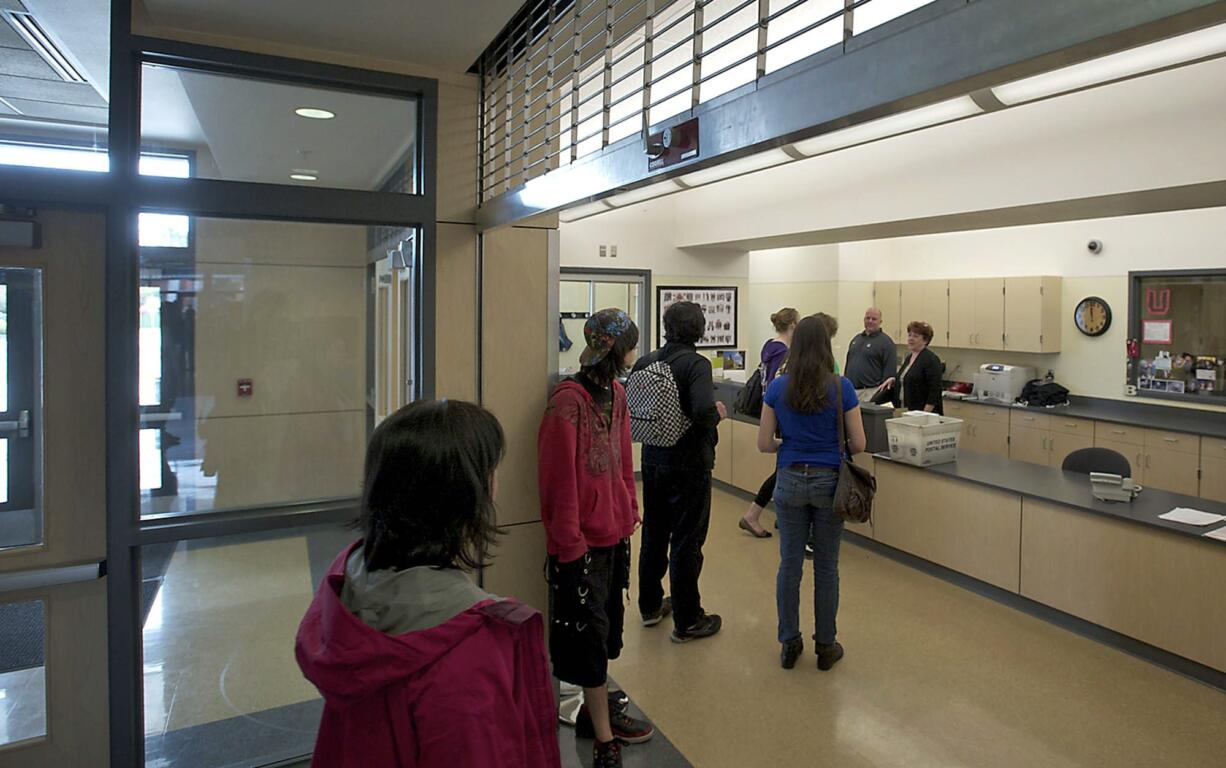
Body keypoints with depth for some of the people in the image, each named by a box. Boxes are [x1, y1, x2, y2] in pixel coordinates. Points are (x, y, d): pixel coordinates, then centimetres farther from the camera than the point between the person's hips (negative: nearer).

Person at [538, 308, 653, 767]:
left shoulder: (615, 394, 5)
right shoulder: (568, 401, -21)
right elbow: (559, 483, -20)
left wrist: (629, 514, 12)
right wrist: (570, 547, -17)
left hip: (614, 533, 8)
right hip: (582, 542, -8)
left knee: (606, 628, 20)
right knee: (590, 636, 6)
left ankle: (594, 712, 38)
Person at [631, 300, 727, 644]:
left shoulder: (644, 363, 1)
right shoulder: (696, 363, -18)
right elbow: (704, 411, -31)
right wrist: (719, 412, -10)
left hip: (653, 460, 6)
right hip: (689, 464, -6)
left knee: (653, 534, 19)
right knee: (686, 542, 4)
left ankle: (650, 606, 34)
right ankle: (687, 621, 16)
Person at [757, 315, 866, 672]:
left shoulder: (778, 387, -5)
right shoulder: (841, 387, -9)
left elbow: (764, 443, -3)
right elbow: (858, 444, -7)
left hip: (790, 481, 1)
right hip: (828, 482, -1)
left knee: (790, 563, 11)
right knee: (826, 566, 11)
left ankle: (789, 643, 22)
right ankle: (825, 646, 24)